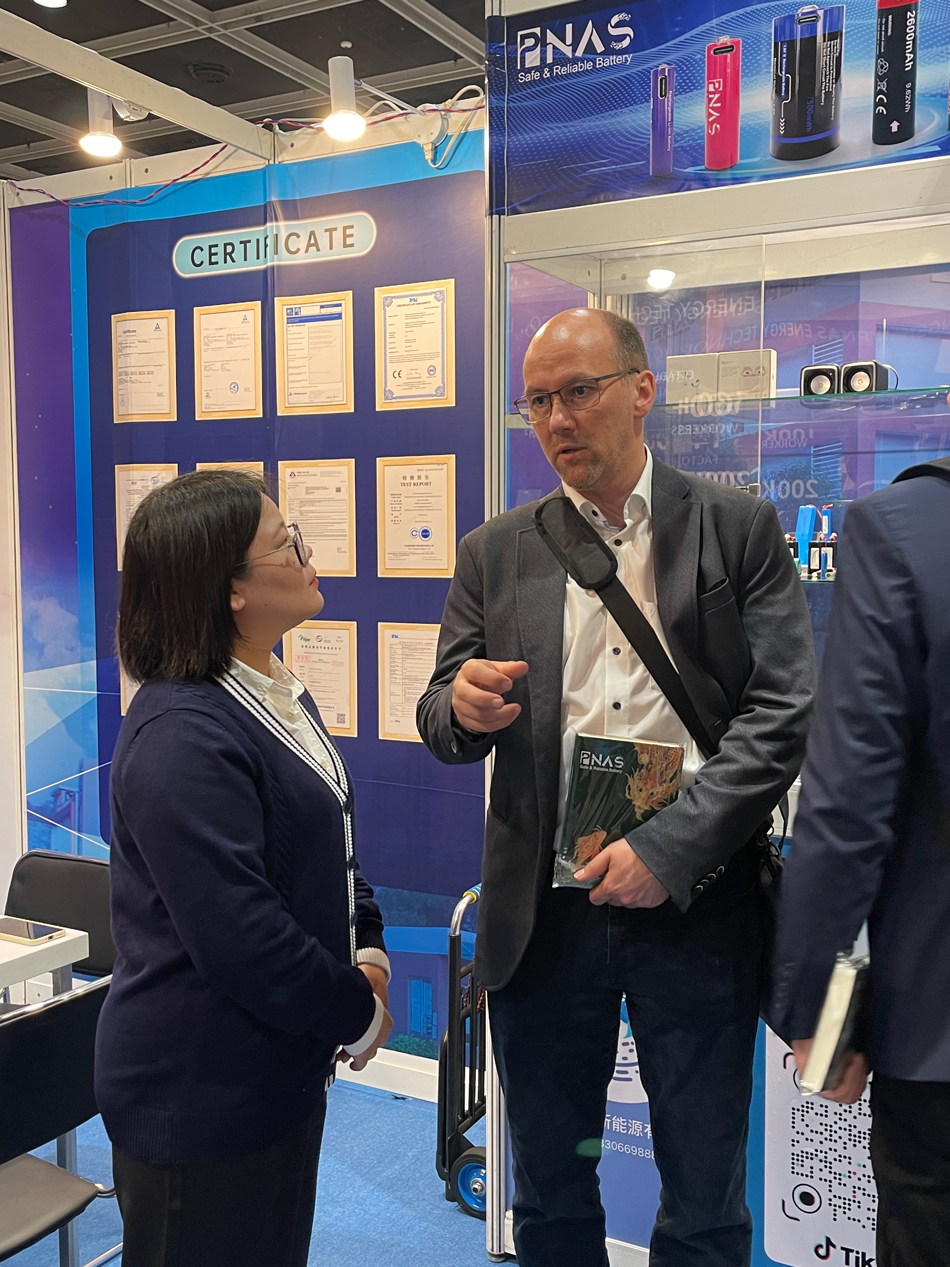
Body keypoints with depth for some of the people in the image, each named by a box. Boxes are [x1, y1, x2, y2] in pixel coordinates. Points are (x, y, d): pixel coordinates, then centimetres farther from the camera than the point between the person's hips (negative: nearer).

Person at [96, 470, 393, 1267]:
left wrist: (367, 948, 1)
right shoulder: (183, 736, -26)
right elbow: (238, 934, -28)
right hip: (201, 1099, -9)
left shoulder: (277, 693, 6)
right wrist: (357, 1014, -14)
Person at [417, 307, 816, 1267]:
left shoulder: (738, 528, 0)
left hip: (694, 906, -2)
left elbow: (783, 714, -7)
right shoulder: (495, 553, 6)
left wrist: (668, 850, -17)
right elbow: (443, 726, 8)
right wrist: (465, 707, -16)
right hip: (544, 915, 2)